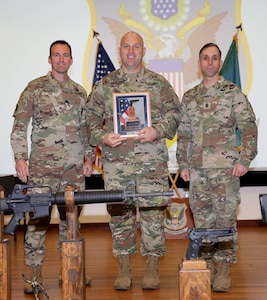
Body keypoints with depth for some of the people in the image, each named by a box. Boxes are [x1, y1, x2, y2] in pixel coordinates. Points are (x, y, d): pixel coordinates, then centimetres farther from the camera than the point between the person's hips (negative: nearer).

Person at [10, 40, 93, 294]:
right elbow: (19, 126, -2)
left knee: (71, 217, 9)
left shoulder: (79, 92, 14)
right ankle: (34, 274, 7)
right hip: (42, 167, -4)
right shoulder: (35, 88, 1)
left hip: (74, 168, 4)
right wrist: (20, 158, -11)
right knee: (38, 218, -2)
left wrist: (88, 157, 10)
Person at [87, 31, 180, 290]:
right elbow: (91, 118, 10)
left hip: (152, 161, -1)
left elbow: (174, 114, 6)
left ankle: (152, 268, 12)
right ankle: (124, 269, 16)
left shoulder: (159, 83, 9)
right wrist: (102, 137, -8)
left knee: (152, 213, 0)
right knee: (119, 215, 4)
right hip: (116, 161, 1)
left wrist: (158, 131, -11)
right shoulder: (104, 84, 10)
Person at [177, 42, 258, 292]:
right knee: (202, 219, 7)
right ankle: (208, 265, 18)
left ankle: (225, 269, 5)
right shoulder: (189, 97, 14)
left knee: (225, 218, -3)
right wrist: (183, 164, 10)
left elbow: (248, 128, -3)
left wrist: (244, 160, -11)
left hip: (225, 168, -4)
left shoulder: (232, 93, 1)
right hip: (197, 170, 4)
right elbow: (183, 135, 16)